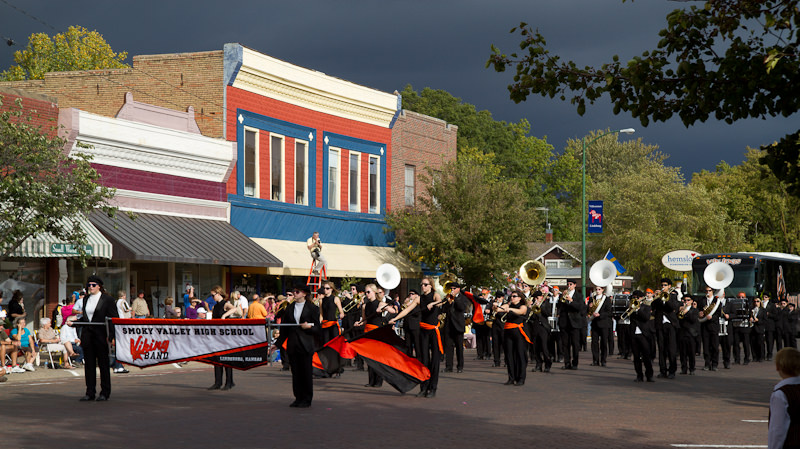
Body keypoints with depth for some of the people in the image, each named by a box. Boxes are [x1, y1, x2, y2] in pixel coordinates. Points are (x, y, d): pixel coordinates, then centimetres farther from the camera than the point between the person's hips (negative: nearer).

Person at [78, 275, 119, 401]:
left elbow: (113, 319, -6)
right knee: (89, 364, 6)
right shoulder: (86, 299, 13)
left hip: (101, 336, -5)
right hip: (87, 336, 5)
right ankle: (90, 392, 12)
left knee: (104, 364, 2)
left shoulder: (108, 299, -4)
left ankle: (105, 393, 9)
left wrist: (111, 336, -14)